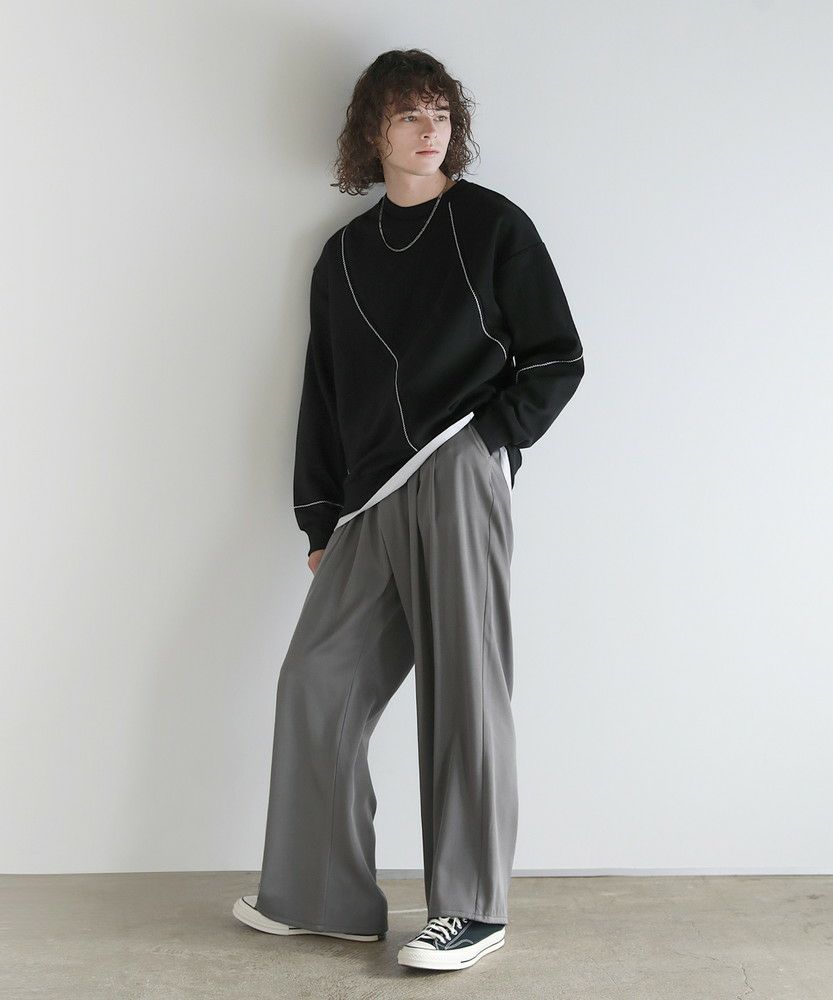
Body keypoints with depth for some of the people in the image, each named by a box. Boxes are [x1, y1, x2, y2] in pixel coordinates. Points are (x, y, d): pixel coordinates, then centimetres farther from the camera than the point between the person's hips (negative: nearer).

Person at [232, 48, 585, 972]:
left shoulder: (493, 225, 4)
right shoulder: (343, 255, 18)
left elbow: (558, 361, 3)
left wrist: (488, 439, -9)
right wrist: (320, 523, 14)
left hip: (457, 477, -5)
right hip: (370, 500, 6)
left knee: (462, 688, -4)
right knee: (317, 679, 4)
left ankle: (472, 908, 8)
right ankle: (325, 897, 17)